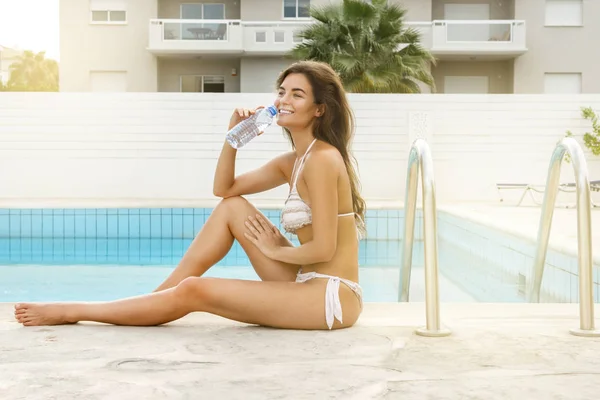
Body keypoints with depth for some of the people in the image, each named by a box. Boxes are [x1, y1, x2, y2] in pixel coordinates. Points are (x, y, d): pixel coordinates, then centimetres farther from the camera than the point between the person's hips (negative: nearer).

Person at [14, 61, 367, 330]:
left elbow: (323, 249, -20)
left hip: (331, 296, -9)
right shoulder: (292, 161, 12)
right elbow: (224, 189, 16)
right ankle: (155, 299, 5)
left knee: (193, 291, -11)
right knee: (231, 208, 3)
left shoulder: (322, 158, -16)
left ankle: (73, 311, 2)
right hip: (308, 284, 9)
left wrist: (274, 251, -4)